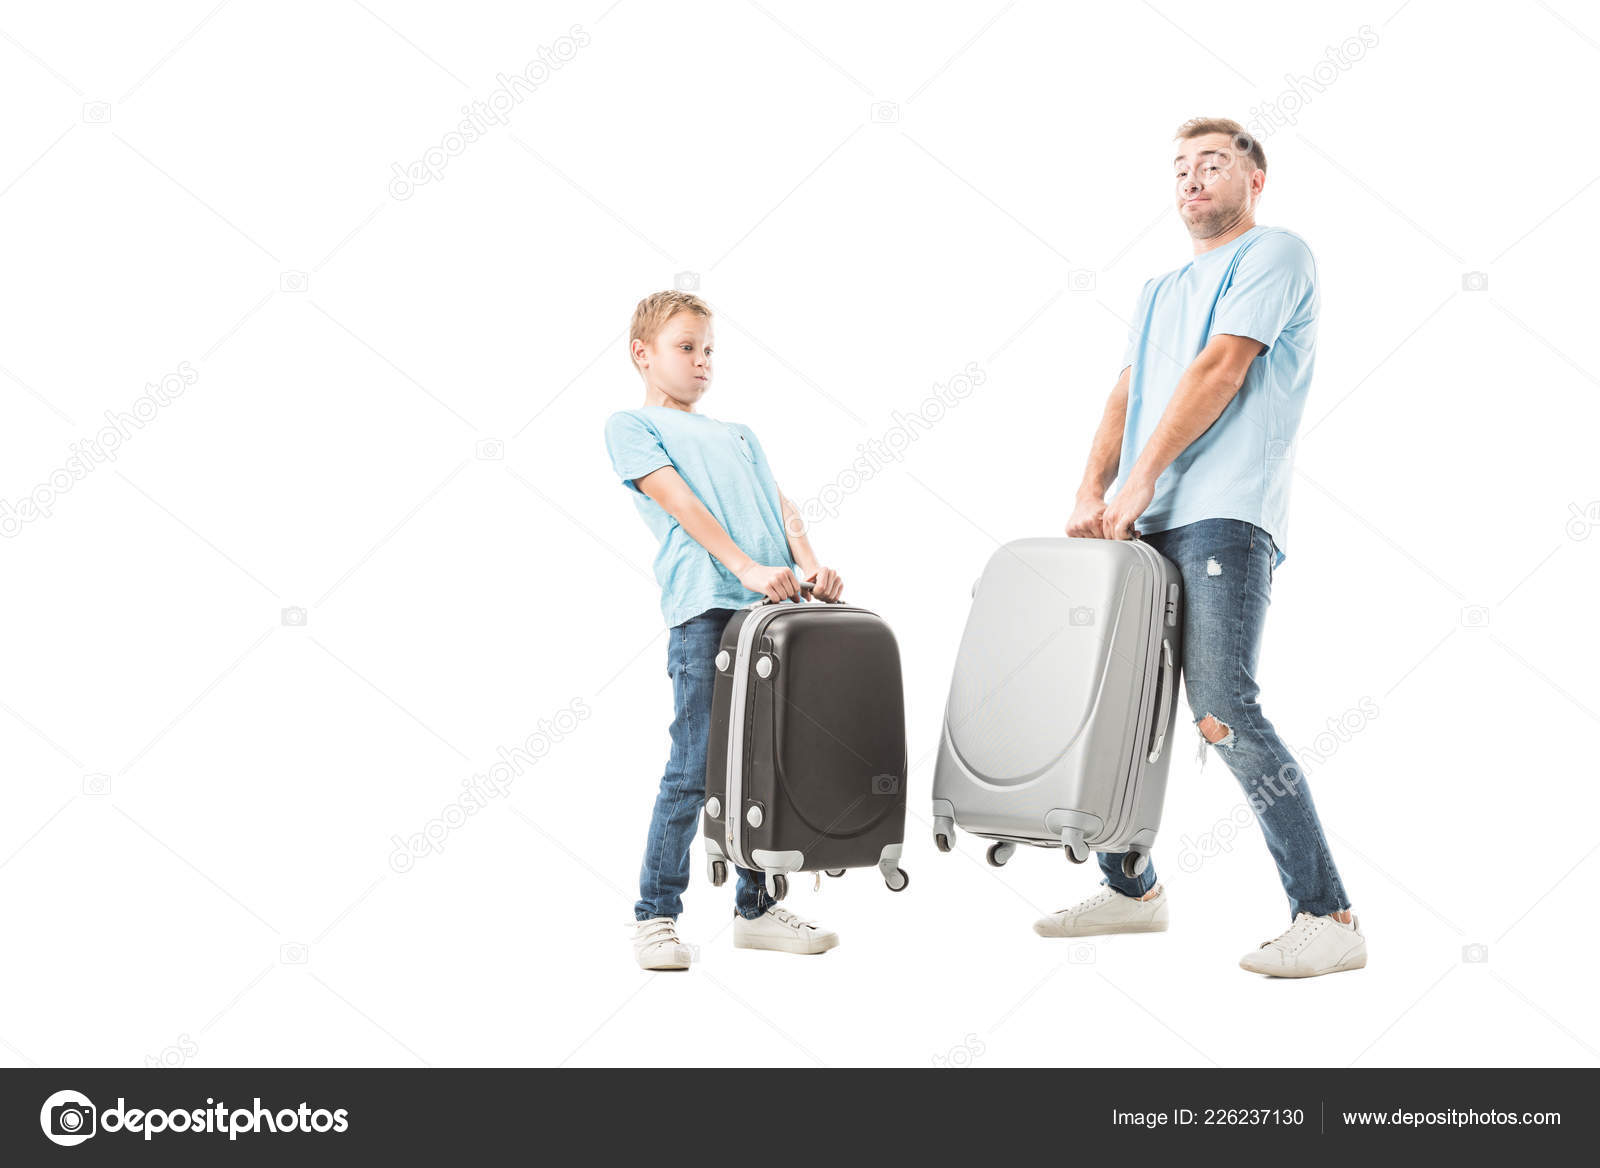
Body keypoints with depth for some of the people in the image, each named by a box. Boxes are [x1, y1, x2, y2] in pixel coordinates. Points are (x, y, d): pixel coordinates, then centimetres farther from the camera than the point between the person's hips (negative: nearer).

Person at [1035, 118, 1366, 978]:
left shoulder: (1275, 255, 4)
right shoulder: (1158, 292, 27)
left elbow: (1220, 369, -8)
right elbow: (1126, 397, 16)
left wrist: (1140, 481, -13)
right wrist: (1091, 493, -1)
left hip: (1224, 516, -8)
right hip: (1144, 524, 8)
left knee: (1221, 708, -19)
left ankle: (1328, 917, -13)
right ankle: (1130, 889, 22)